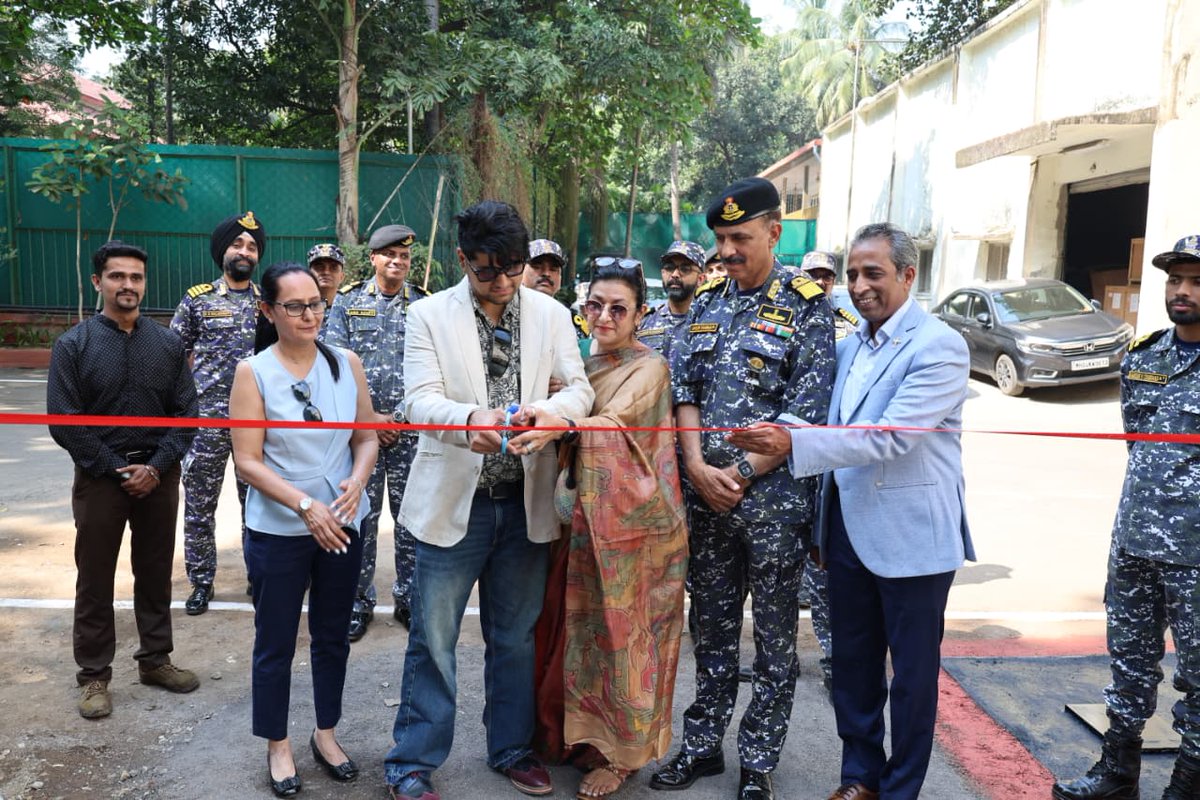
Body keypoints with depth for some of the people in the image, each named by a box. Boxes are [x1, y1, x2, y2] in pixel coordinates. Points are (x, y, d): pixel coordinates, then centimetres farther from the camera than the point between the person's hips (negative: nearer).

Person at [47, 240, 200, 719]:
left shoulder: (167, 344, 3)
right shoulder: (73, 346, -4)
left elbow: (187, 413, 1)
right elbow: (63, 422, -8)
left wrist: (155, 468, -10)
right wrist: (118, 471, -11)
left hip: (158, 477, 2)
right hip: (99, 478, -2)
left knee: (155, 573, 12)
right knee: (95, 580, 6)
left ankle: (155, 660, 26)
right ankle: (94, 676, 19)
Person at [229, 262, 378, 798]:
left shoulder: (347, 364, -1)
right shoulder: (253, 372, -9)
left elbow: (367, 437, 5)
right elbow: (247, 461, -11)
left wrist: (357, 482, -15)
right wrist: (305, 505, -21)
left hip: (343, 526, 3)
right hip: (278, 532, -3)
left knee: (333, 636, 16)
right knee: (275, 644, 11)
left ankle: (326, 734, 36)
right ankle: (277, 745, 31)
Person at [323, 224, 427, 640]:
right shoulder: (347, 302, 5)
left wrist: (402, 416, -11)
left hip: (411, 429, 0)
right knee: (361, 516, 5)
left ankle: (408, 598, 20)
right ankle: (359, 602, 17)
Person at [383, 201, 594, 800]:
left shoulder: (551, 315, 5)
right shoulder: (430, 315, -2)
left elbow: (579, 389, 0)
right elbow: (419, 398, -12)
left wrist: (544, 410, -23)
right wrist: (469, 421, -34)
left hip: (524, 502, 3)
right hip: (454, 500, -2)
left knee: (516, 637, 16)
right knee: (434, 638, 4)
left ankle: (511, 749, 33)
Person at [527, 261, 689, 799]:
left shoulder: (650, 368, -10)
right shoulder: (585, 365, 11)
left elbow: (616, 419, -28)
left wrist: (562, 425, -46)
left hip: (631, 519, -6)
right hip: (586, 515, 6)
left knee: (621, 629, 4)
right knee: (583, 625, 13)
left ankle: (621, 752, 21)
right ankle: (584, 733, 31)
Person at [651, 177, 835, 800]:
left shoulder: (806, 307, -6)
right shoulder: (707, 302, 9)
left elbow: (807, 411, -11)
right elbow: (685, 390, 5)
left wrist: (742, 474, -13)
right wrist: (697, 467, -8)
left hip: (774, 497, -4)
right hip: (706, 493, 4)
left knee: (774, 637, 8)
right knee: (712, 626, 15)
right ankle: (702, 746, 30)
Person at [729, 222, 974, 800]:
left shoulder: (939, 348, -13)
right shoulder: (848, 346, 9)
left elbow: (892, 436, -24)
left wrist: (793, 443, -30)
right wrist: (824, 527, 11)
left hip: (912, 535, -6)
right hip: (848, 528, 7)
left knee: (911, 672, 9)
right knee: (851, 663, 16)